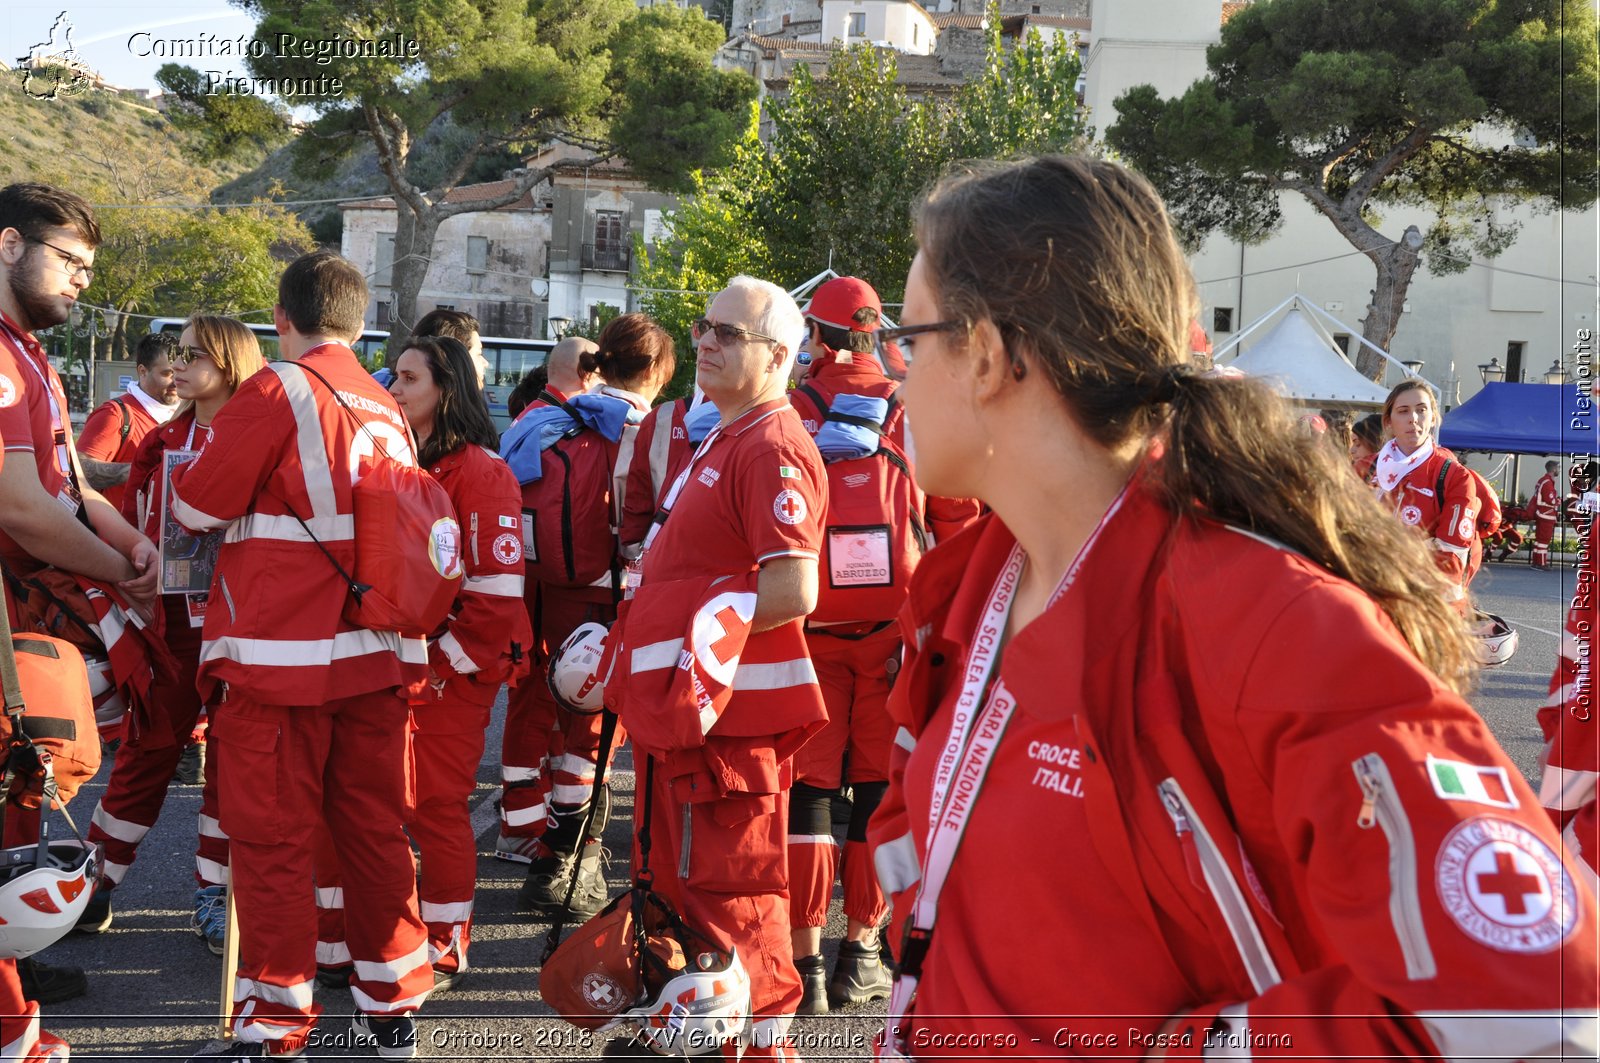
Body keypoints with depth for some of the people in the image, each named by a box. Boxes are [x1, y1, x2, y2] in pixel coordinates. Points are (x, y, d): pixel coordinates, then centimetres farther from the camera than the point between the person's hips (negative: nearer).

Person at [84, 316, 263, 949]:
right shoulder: (162, 445, 9)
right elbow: (131, 529, 9)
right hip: (173, 625, 2)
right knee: (147, 754, 8)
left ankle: (213, 896, 15)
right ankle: (97, 882, 21)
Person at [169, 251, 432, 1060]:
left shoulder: (277, 391, -9)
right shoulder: (386, 411, 9)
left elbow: (198, 507, -4)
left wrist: (185, 470, 16)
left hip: (282, 660, -6)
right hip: (377, 658, 6)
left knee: (272, 841, 2)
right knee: (375, 831, 12)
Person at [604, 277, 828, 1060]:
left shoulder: (772, 449, -17)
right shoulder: (720, 442, 17)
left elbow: (794, 593, -26)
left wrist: (705, 633, -17)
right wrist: (639, 630, 17)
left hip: (730, 714, -11)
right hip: (681, 709, 11)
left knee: (730, 895, -3)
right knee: (677, 880, 21)